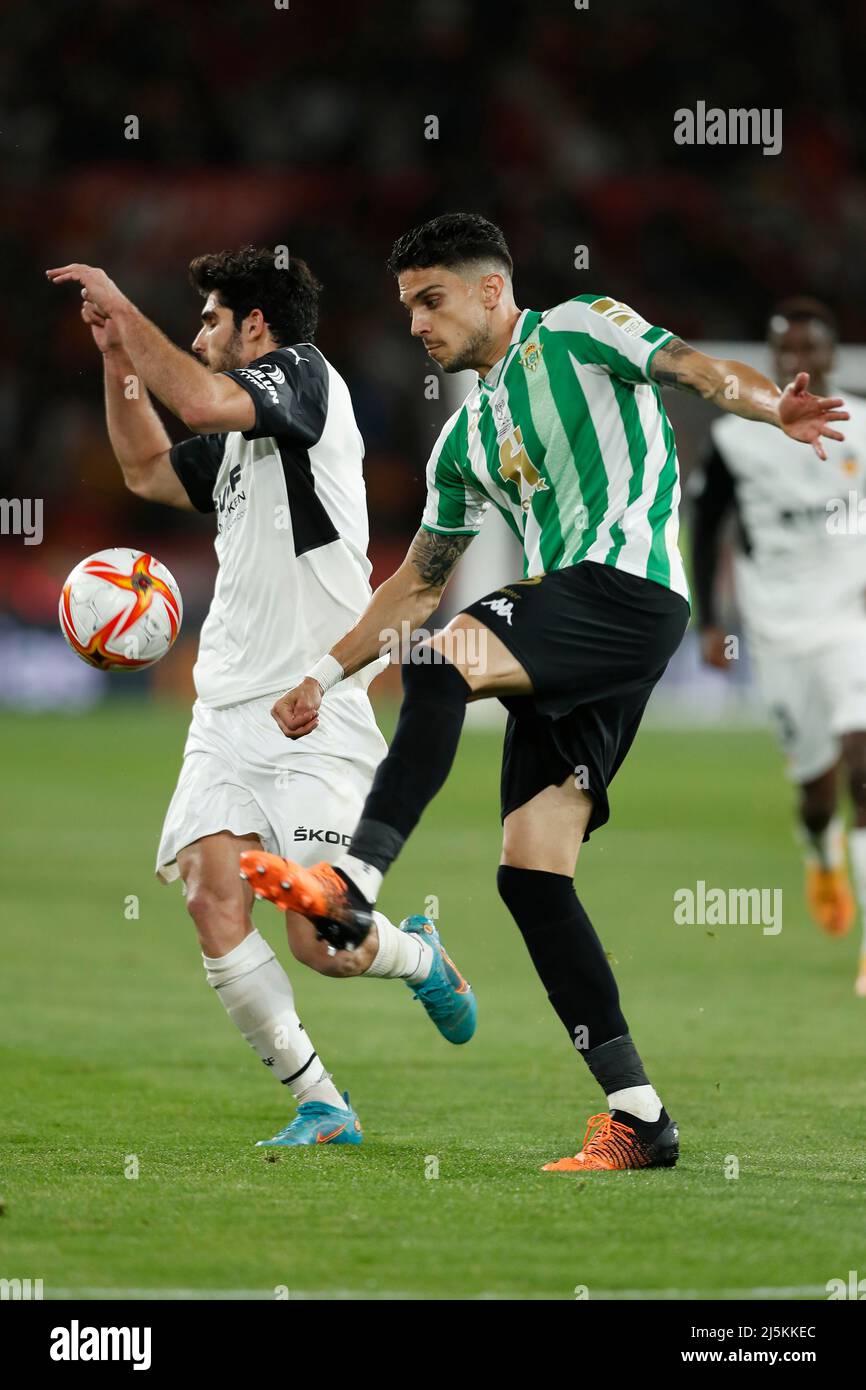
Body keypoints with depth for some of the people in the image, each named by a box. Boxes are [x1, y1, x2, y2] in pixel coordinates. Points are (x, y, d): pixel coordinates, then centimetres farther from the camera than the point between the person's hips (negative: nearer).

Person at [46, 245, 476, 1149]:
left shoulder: (306, 375, -4)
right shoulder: (237, 445, 20)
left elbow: (200, 399, -22)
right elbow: (149, 471, 36)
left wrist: (124, 310, -11)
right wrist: (116, 355, 26)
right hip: (226, 710, 8)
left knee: (321, 941, -10)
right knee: (212, 897, -12)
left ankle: (419, 956, 25)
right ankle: (318, 1104, -2)